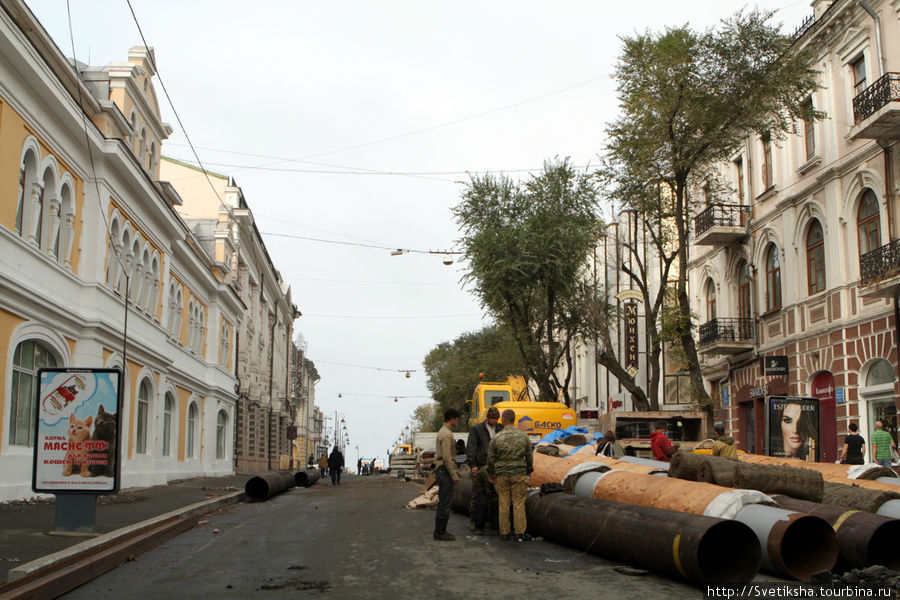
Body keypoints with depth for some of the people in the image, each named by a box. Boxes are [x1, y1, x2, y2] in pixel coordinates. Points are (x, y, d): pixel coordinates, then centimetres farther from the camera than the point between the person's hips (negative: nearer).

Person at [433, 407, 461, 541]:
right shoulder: (446, 434, -16)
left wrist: (455, 472, 21)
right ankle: (440, 533, -4)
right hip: (445, 471, -11)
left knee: (443, 503, 13)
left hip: (441, 470, 11)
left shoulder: (443, 432, 17)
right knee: (444, 503, -7)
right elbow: (447, 458, -21)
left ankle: (440, 531, 18)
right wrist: (454, 475, -17)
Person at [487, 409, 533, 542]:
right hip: (519, 474, 0)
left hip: (501, 476, 0)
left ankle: (504, 533, 13)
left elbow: (491, 458, 0)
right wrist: (528, 472, 19)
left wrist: (491, 474, 14)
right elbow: (529, 457, 4)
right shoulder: (523, 436, -3)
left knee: (504, 504, 8)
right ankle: (519, 533, 4)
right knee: (519, 504, 4)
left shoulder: (496, 438, -6)